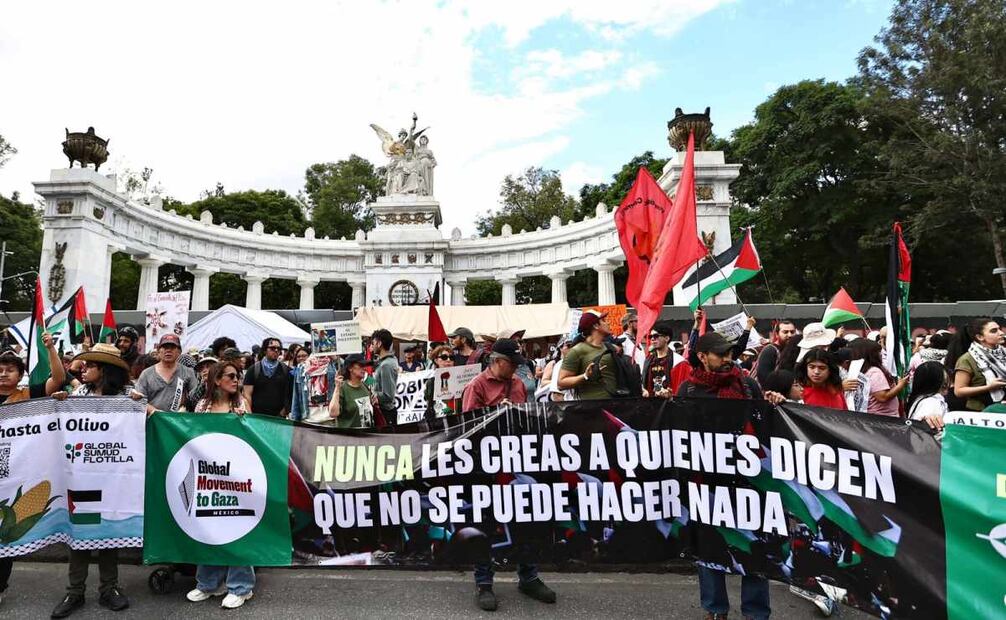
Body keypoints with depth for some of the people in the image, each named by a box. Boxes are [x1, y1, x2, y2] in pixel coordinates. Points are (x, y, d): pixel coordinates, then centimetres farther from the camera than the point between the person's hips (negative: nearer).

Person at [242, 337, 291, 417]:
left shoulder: (286, 370, 6)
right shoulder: (253, 370, 4)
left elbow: (289, 394, 5)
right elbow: (247, 395, 0)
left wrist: (283, 412, -3)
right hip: (257, 416, -1)